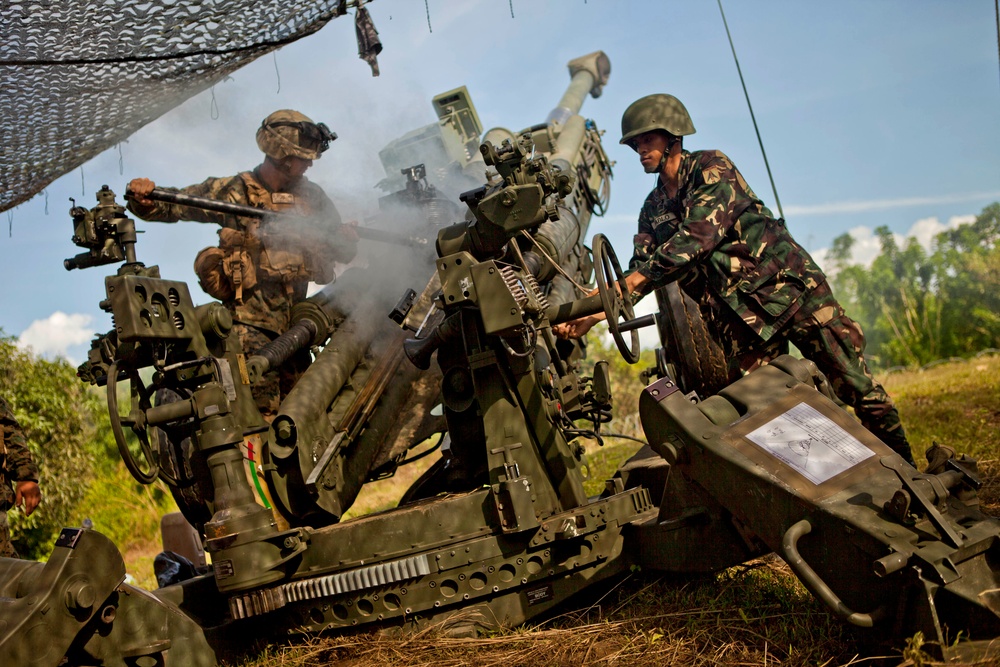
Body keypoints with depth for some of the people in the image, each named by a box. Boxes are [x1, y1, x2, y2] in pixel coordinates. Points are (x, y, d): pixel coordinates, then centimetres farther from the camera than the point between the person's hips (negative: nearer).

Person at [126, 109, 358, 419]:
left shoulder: (311, 196, 13)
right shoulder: (232, 192, 1)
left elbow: (344, 252, 17)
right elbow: (170, 205, 3)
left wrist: (345, 238, -6)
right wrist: (142, 198, -19)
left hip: (293, 322, 5)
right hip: (250, 322, -5)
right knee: (261, 417, -12)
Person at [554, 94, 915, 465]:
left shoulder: (711, 167, -4)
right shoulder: (652, 210, 13)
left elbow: (699, 235, -20)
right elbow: (640, 273, 4)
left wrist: (630, 282, -25)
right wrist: (593, 314, -14)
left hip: (787, 285, -5)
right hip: (735, 317, 5)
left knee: (856, 389, -1)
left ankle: (906, 472, 15)